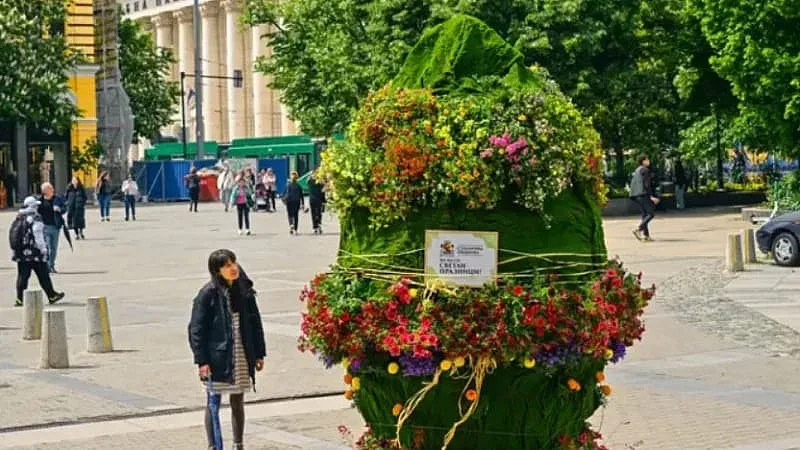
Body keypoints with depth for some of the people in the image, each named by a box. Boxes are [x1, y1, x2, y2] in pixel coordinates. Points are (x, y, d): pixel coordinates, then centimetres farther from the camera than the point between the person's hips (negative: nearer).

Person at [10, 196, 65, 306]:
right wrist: (44, 250, -9)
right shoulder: (36, 219, -12)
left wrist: (14, 252, 19)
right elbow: (39, 237, -15)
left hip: (21, 255, 6)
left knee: (22, 276, 6)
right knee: (43, 276, 4)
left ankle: (19, 299, 2)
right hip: (35, 254, -6)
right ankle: (52, 296, 13)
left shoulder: (19, 219, 10)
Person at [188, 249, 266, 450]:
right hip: (217, 357, -4)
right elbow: (196, 329, -9)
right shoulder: (208, 294, -10)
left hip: (242, 356, 4)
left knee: (238, 402, 12)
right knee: (213, 403, 4)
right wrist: (201, 360, -14)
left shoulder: (244, 291, 4)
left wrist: (259, 353, 9)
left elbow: (255, 322, 11)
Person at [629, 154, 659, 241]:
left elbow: (632, 184, 22)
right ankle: (638, 229, -22)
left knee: (645, 214, 9)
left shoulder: (636, 170, 21)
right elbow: (647, 184, -14)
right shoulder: (645, 170, -7)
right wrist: (651, 196, -16)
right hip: (643, 194, -9)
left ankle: (646, 235, 1)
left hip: (635, 195, 9)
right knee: (651, 213, -9)